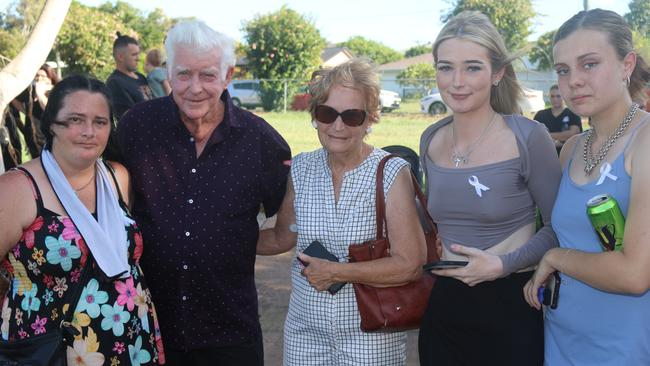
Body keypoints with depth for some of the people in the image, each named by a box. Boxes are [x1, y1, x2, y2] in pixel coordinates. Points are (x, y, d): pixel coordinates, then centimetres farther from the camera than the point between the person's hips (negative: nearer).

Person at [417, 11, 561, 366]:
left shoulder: (528, 137, -12)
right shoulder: (430, 140, 3)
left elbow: (560, 227, -7)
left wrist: (503, 264, -18)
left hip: (509, 307, -4)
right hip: (444, 306, 5)